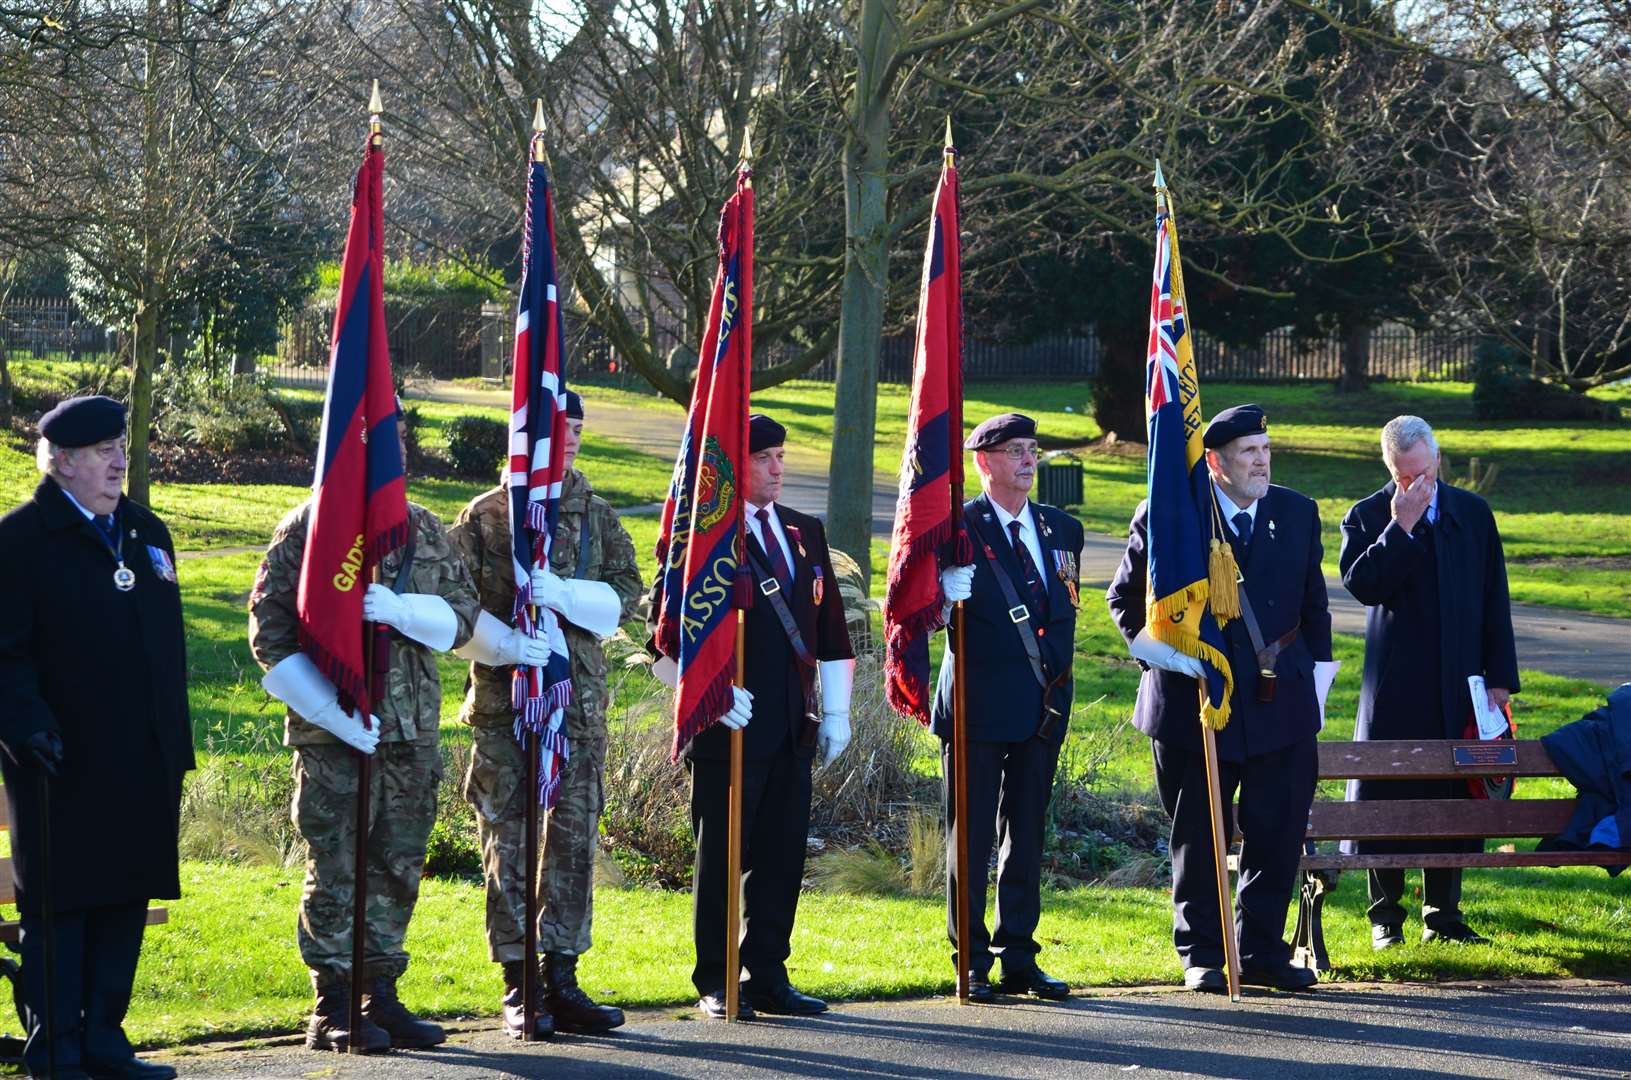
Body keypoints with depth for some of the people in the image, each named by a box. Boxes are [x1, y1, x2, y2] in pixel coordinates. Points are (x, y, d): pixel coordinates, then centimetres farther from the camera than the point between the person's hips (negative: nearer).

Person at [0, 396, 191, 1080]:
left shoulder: (147, 532, 16)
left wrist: (177, 741, 17)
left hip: (144, 765, 7)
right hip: (67, 763, -7)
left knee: (126, 901, 9)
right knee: (58, 907, -1)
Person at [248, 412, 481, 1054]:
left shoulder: (423, 529, 13)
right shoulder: (307, 528, 0)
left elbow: (462, 615, 7)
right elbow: (270, 629, -3)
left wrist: (401, 610, -15)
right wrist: (333, 713, -13)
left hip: (412, 728, 5)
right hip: (334, 731, -5)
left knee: (398, 866, 8)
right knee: (336, 868, -4)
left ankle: (380, 998, 17)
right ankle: (333, 1010, 2)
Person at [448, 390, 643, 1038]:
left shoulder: (598, 517, 12)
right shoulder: (484, 515, 3)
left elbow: (627, 593, 2)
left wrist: (563, 594, -15)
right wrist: (506, 644, -17)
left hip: (579, 697, 3)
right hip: (504, 696, -3)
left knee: (574, 836, 3)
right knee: (507, 838, -2)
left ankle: (561, 982, 10)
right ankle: (518, 989, 3)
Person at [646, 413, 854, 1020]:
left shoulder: (805, 533, 16)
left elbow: (830, 627, 18)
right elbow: (668, 630, -8)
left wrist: (835, 711, 14)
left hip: (792, 727, 6)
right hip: (728, 725, -6)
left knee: (783, 857, 6)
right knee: (720, 858, 0)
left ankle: (768, 979, 14)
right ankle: (715, 986, 7)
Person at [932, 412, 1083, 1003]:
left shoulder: (1062, 529, 13)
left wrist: (1056, 678, 11)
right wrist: (950, 596, -29)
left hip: (1042, 705, 5)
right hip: (978, 706, -5)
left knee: (1026, 833, 10)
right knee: (971, 836, -1)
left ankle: (1019, 958, 16)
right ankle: (972, 962, 5)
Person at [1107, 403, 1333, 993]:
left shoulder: (1298, 513, 7)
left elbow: (1314, 606, 15)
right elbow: (1126, 599, 6)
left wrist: (1314, 682, 11)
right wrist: (1161, 657, -6)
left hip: (1281, 703, 3)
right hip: (1195, 704, -3)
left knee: (1278, 838, 2)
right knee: (1198, 840, 6)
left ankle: (1262, 951, 15)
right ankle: (1201, 955, 17)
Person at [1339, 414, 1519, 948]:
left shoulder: (1473, 514, 8)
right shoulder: (1367, 517, 0)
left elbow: (1494, 600, 8)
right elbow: (1362, 584, -16)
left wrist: (1498, 678, 3)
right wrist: (1401, 528, -19)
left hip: (1457, 685, 2)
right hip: (1394, 687, -2)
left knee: (1451, 799, 6)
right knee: (1386, 798, 0)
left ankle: (1443, 915, 14)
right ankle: (1386, 915, 10)